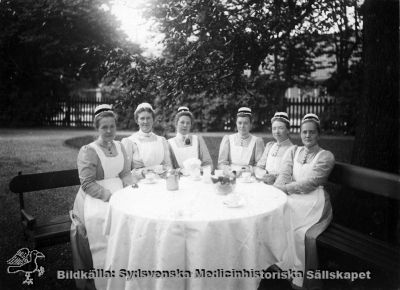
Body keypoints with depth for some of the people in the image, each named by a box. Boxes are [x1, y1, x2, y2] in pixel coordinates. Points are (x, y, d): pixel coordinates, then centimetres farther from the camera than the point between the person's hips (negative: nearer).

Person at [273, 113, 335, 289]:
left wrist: (285, 188, -17)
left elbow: (310, 182, -10)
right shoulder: (293, 151, 16)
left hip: (313, 202, -4)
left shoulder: (326, 156, 2)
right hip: (292, 198, 4)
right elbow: (284, 175, 3)